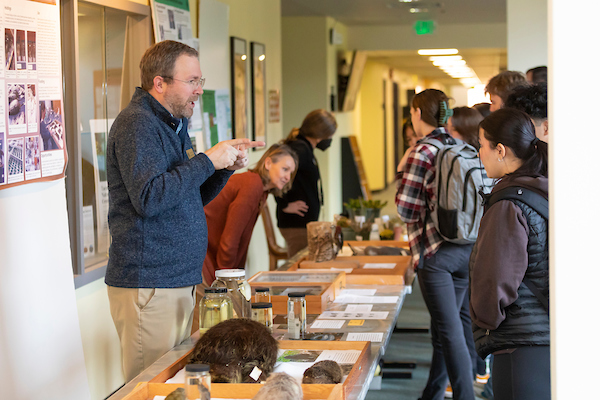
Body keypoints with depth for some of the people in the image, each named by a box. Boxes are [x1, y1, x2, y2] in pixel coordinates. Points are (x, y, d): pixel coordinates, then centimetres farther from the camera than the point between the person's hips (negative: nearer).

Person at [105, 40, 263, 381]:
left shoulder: (176, 125, 18)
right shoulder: (136, 125, -12)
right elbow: (149, 198, -24)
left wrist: (226, 167, 6)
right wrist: (208, 161, -18)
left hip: (181, 282, 9)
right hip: (147, 285, -9)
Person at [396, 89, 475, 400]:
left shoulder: (422, 153, -12)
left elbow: (406, 208, -11)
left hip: (436, 251, -7)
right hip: (468, 249, 7)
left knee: (450, 332, -5)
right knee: (443, 329, 16)